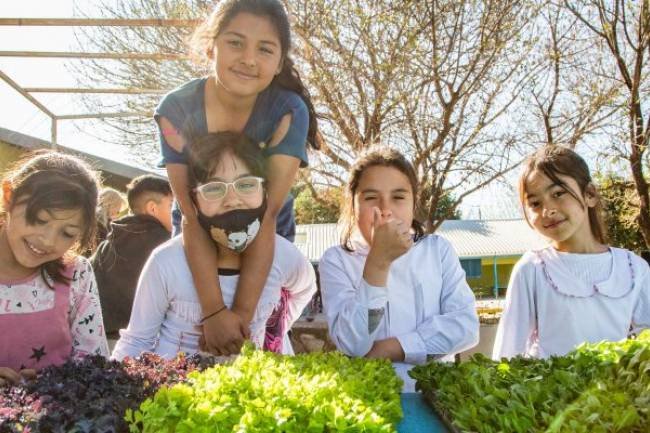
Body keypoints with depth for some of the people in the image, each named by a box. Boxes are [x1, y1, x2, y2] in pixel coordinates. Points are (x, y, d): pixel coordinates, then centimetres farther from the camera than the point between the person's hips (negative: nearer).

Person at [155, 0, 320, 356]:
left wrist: (243, 311, -32)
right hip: (197, 243, 1)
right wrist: (214, 310, -33)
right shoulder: (176, 109, -22)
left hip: (266, 244, 0)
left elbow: (267, 214, -29)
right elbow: (192, 216, -26)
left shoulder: (289, 111, -24)